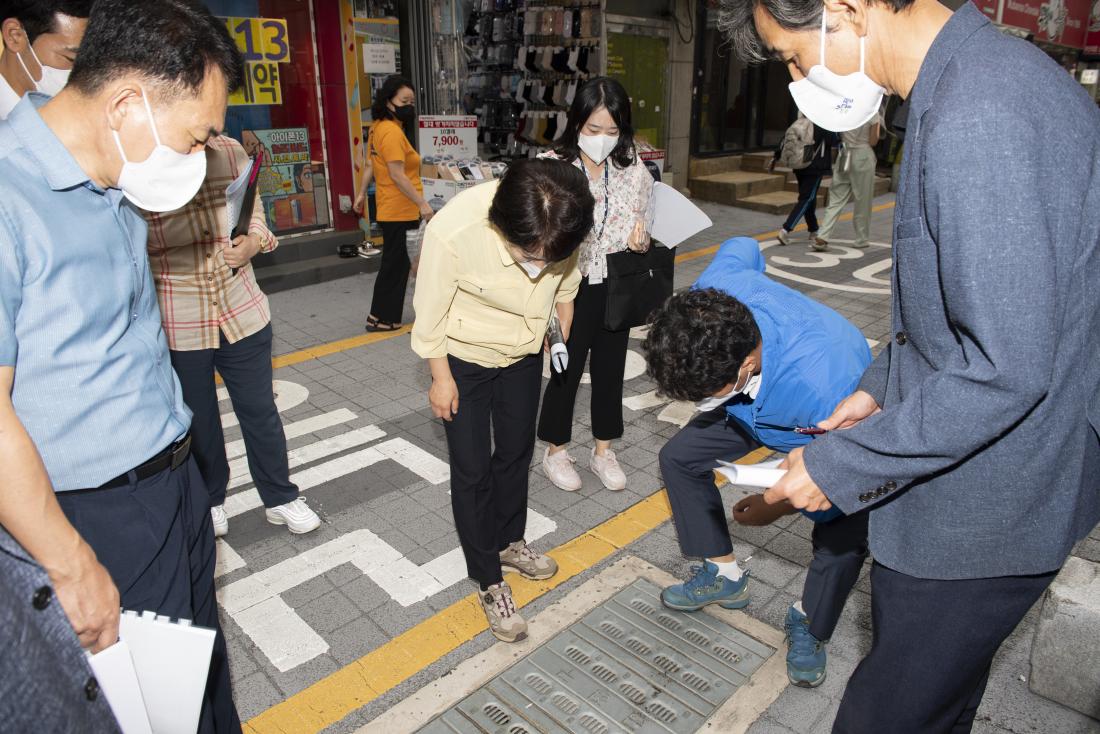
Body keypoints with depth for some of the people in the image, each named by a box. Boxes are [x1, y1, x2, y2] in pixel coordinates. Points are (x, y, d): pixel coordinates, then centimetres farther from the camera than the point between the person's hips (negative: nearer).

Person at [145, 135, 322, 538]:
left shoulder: (231, 152, -4)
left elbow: (255, 213, 10)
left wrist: (254, 241, -11)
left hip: (242, 312, 2)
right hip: (176, 327, -2)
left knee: (260, 411, 15)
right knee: (197, 421, 18)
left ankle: (280, 498, 35)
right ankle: (210, 501, 43)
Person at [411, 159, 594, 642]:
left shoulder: (563, 227, -27)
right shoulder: (454, 230, -38)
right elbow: (430, 310, -21)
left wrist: (564, 333, 12)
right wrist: (440, 378, -11)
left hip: (524, 352, 4)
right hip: (464, 357, -4)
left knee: (516, 451, 18)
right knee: (472, 469, 2)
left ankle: (507, 543, 43)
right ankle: (489, 581, 22)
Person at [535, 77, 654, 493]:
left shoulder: (633, 169, -2)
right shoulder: (554, 167, -13)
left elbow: (646, 222, 8)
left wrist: (642, 239, -14)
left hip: (617, 290, 4)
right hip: (572, 289, -4)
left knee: (610, 369, 16)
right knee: (566, 371, 10)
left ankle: (603, 451, 35)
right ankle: (555, 452, 32)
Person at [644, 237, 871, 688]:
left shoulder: (826, 387, -48)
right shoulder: (711, 297, -35)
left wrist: (777, 508, -17)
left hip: (834, 428, -5)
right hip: (755, 401, 6)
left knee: (843, 536, -21)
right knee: (679, 457, 0)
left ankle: (809, 625, 13)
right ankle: (724, 576, 19)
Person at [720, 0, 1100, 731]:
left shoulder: (978, 120, -27)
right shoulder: (972, 76, 7)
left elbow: (1004, 367, -28)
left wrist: (840, 464, -19)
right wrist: (882, 384, 11)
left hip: (986, 502, -10)